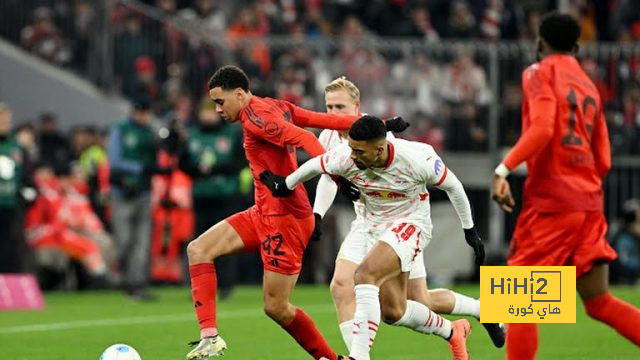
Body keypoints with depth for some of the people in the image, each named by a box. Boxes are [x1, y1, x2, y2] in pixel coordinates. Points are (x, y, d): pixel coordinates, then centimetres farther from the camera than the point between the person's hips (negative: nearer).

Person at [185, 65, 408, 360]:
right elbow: (329, 120, 8)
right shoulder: (277, 108, 12)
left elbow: (303, 138, -27)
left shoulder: (255, 116, -14)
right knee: (198, 250, -1)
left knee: (275, 307, -5)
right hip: (263, 213, 10)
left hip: (284, 218, -10)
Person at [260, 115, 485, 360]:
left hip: (410, 226, -6)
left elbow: (452, 186, -9)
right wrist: (285, 186, 18)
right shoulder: (345, 158, -19)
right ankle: (452, 332, 33)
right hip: (375, 228, 6)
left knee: (364, 275, -30)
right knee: (393, 312, 6)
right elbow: (314, 166, 4)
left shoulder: (416, 159, -27)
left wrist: (469, 230, 0)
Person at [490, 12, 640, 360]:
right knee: (599, 301, 7)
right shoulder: (590, 87, 19)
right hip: (589, 201, 7)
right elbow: (603, 161, 17)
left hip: (550, 200, -7)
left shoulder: (540, 73, -1)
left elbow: (541, 129, -18)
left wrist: (503, 169, -21)